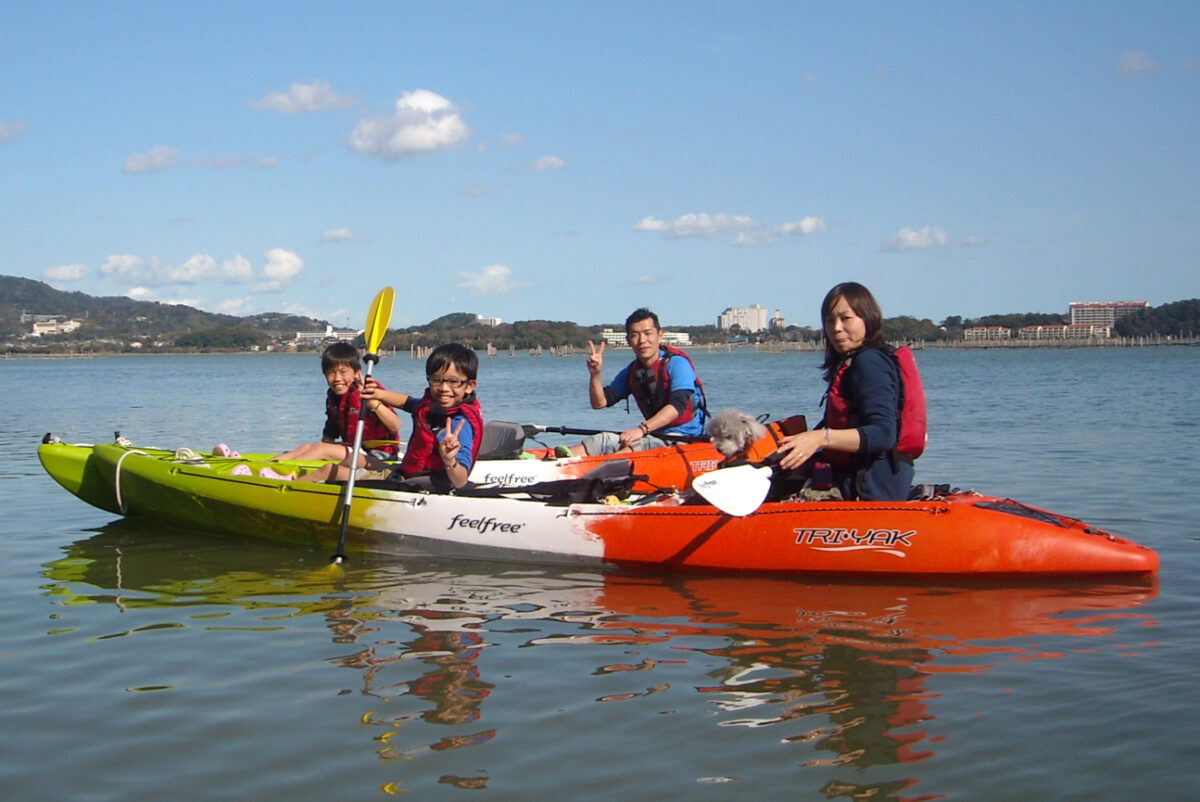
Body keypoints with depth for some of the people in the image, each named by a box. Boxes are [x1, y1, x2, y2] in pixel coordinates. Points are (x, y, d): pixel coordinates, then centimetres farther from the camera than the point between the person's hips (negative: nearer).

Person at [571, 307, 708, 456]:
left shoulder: (677, 363, -10)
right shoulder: (631, 371, 11)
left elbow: (677, 406, -24)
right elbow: (599, 403, 10)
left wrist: (642, 429, -35)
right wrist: (596, 375, -10)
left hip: (684, 436, -7)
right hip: (654, 434, 7)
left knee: (638, 445, -34)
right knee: (603, 440, -15)